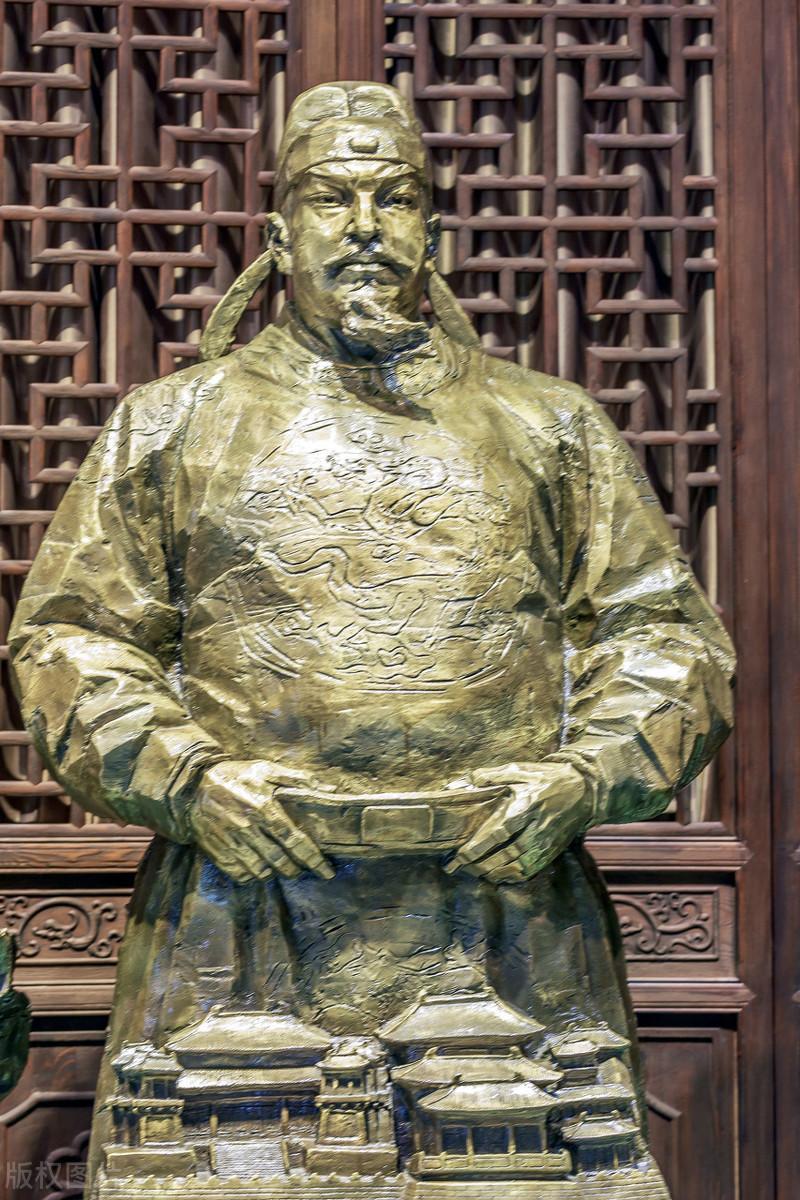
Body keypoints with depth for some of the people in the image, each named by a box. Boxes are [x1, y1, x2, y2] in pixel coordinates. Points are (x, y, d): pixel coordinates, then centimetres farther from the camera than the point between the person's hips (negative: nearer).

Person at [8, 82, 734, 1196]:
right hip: (241, 926, 0)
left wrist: (586, 774, -5)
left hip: (507, 918, 1)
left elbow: (664, 630, 12)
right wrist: (185, 775, -7)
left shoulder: (553, 427, 14)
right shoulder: (172, 425, 12)